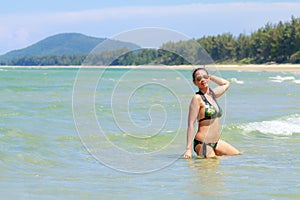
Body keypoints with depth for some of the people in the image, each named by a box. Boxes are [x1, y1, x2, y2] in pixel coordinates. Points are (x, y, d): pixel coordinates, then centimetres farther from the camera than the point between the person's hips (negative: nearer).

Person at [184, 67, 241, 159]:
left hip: (216, 142, 8)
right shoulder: (197, 98, -10)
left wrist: (210, 76, 19)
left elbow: (226, 83, 32)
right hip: (202, 143, -8)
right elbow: (191, 124, -14)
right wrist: (188, 149, -20)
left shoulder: (212, 94, 11)